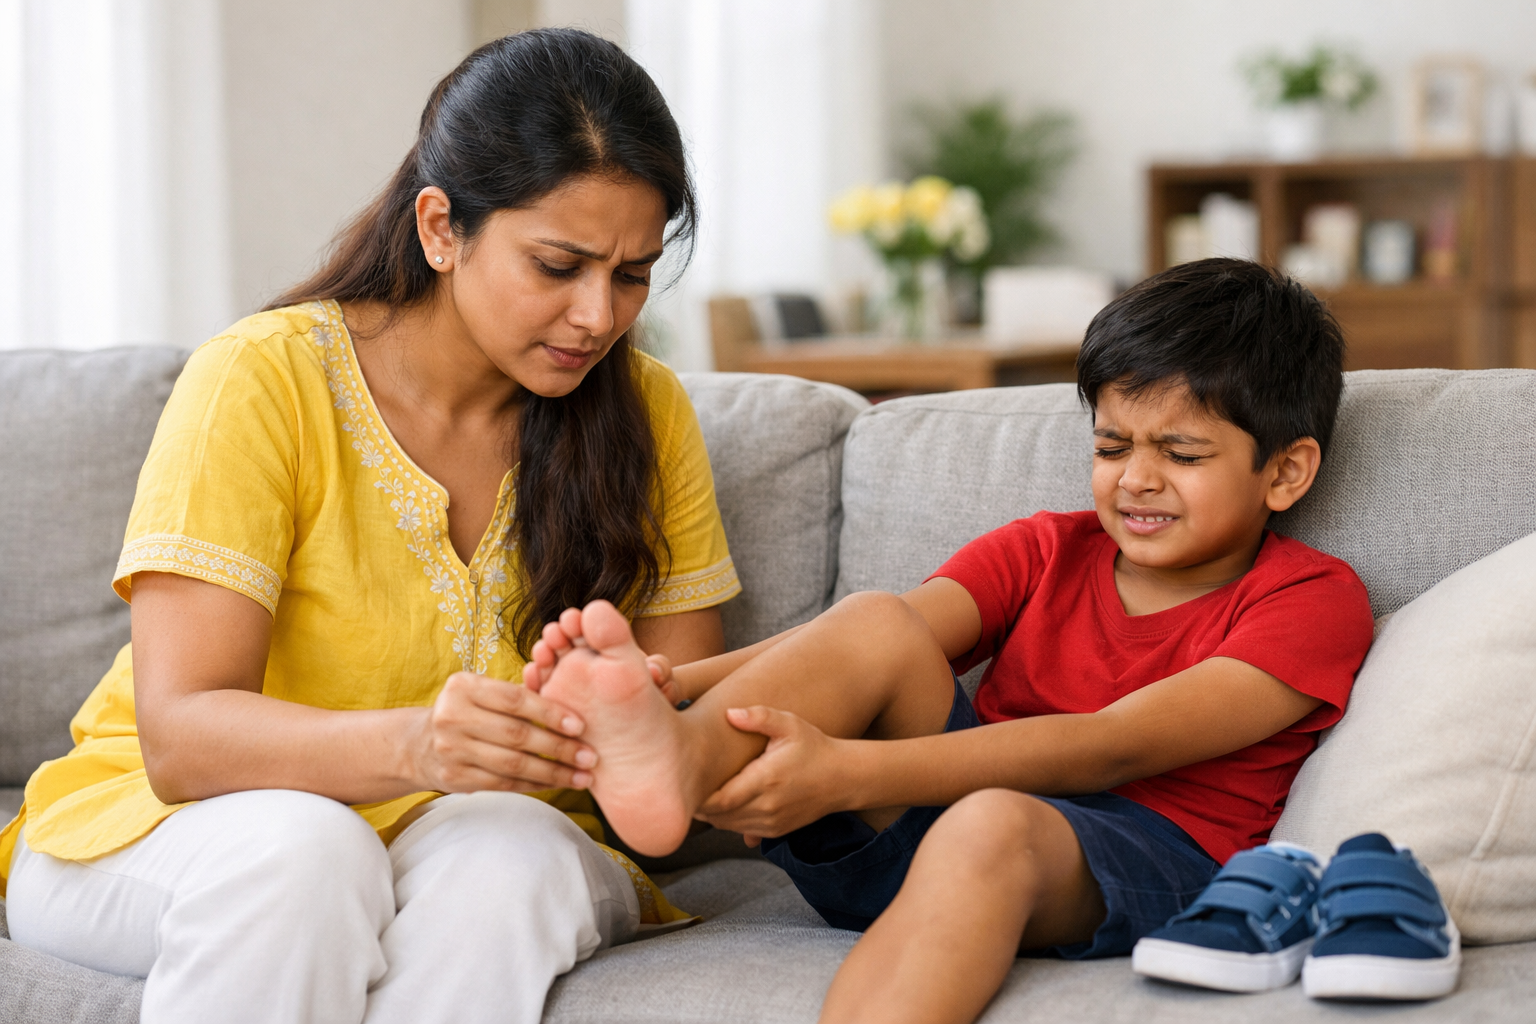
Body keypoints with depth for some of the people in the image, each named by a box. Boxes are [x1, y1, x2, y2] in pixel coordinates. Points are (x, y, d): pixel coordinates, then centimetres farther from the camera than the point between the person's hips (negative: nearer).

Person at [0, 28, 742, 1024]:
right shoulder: (261, 381, -14)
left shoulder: (646, 410, -1)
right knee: (295, 848, -36)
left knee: (509, 859, -33)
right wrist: (411, 745, -41)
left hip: (477, 838, 2)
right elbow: (181, 735, -22)